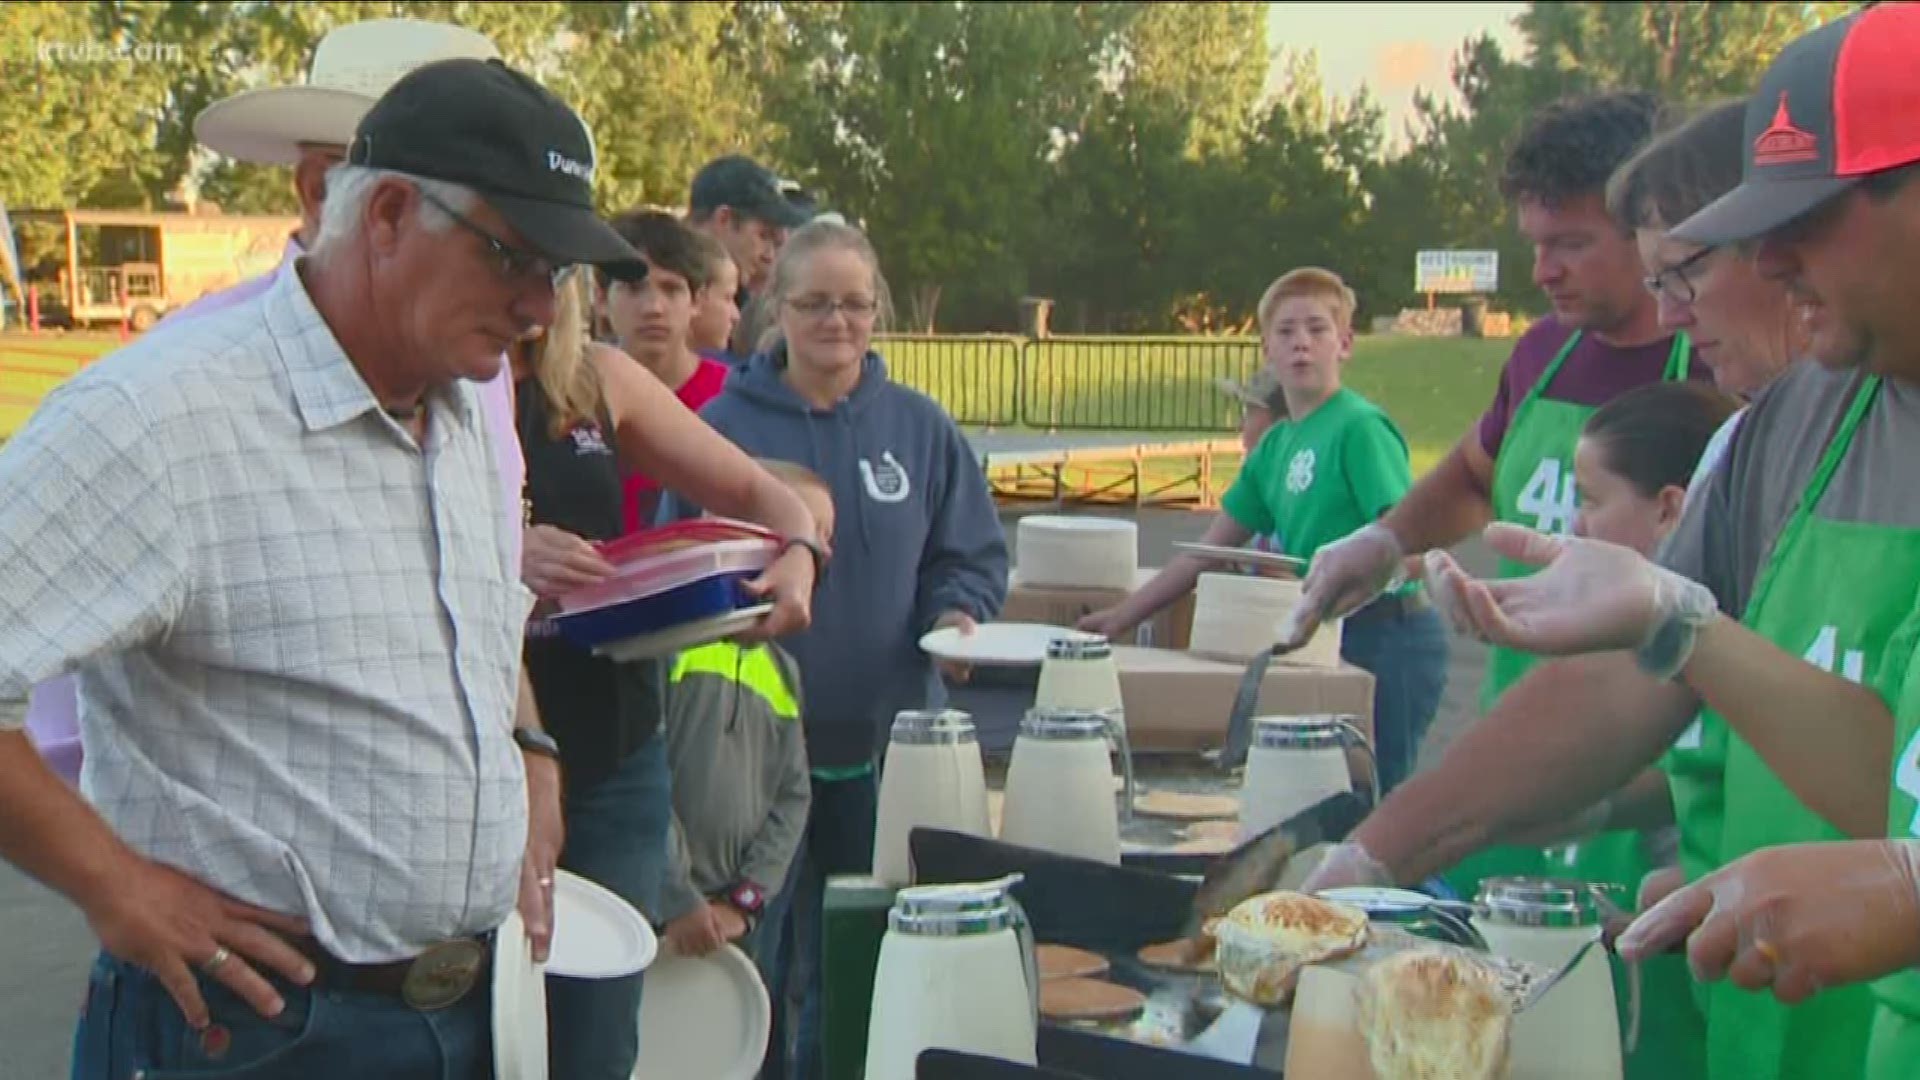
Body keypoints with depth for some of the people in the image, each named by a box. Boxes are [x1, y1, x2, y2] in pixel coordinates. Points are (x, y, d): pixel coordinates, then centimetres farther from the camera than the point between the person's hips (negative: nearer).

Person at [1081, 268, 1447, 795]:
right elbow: (1209, 551, 16)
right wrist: (1122, 616, 16)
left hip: (1386, 635, -8)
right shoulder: (1275, 444, 12)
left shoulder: (1360, 426, -11)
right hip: (1325, 638, 8)